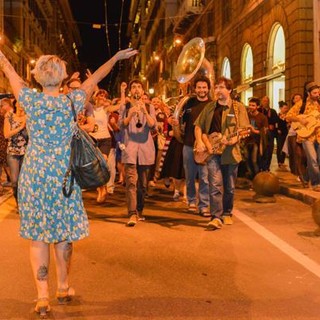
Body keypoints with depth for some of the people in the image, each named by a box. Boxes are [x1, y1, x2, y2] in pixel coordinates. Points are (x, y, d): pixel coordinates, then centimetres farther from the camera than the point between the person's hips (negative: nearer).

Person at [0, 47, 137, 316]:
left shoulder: (31, 100, -5)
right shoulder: (72, 101, -4)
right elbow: (95, 79, 10)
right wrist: (116, 57, 25)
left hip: (34, 174, 0)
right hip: (63, 174, 0)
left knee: (37, 235, 6)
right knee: (63, 233, 13)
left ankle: (43, 296, 5)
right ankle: (63, 288, 27)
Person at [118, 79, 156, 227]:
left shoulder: (149, 107, 11)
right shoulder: (124, 107, 9)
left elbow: (153, 125, -4)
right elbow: (121, 125, -5)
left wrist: (144, 112, -19)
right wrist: (130, 115, -22)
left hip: (145, 148, 2)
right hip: (130, 147, -2)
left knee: (143, 183, 9)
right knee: (131, 181, -14)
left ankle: (139, 211, 23)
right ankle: (132, 214, -18)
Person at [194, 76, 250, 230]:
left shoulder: (238, 107, 2)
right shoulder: (209, 107, 11)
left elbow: (243, 129, -6)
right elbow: (198, 126, 14)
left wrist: (233, 139, -25)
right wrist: (200, 141, -3)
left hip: (230, 152, -1)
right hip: (212, 151, 1)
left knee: (229, 187, 10)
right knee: (215, 185, -13)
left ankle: (227, 213, 28)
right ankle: (216, 217, -14)